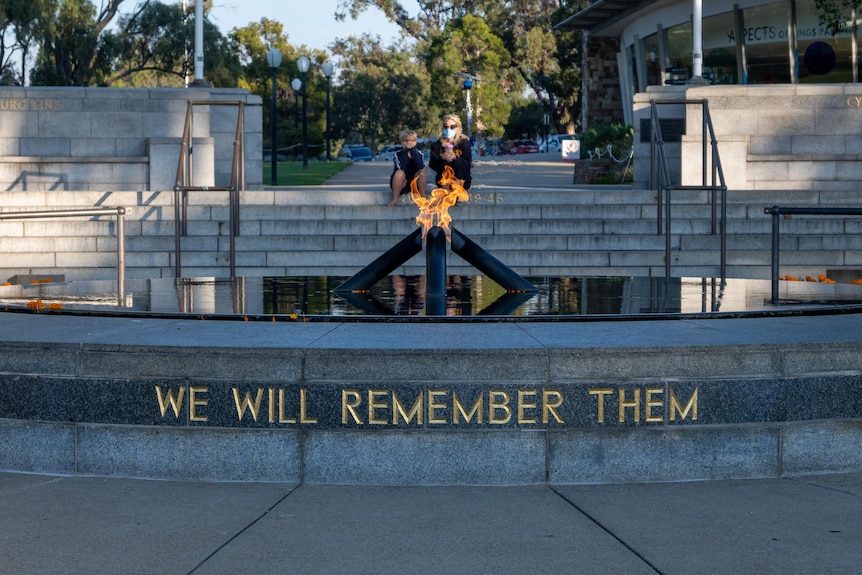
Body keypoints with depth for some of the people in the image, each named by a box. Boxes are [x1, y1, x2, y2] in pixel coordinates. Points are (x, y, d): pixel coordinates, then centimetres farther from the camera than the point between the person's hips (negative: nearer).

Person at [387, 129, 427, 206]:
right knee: (399, 173, -30)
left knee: (421, 173, -23)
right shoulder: (398, 154, -9)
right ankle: (394, 200, -22)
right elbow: (402, 168, -27)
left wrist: (413, 151, -25)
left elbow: (421, 167, -23)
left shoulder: (418, 153, -2)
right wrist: (406, 151, -25)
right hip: (400, 185, -2)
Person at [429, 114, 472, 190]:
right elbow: (432, 165, -6)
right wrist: (442, 158, -26)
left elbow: (468, 165, -11)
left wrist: (455, 158, -27)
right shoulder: (437, 144, 4)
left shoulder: (464, 142, 0)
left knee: (458, 163, -27)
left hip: (461, 181, -1)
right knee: (444, 162, -25)